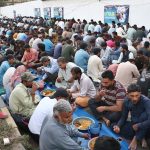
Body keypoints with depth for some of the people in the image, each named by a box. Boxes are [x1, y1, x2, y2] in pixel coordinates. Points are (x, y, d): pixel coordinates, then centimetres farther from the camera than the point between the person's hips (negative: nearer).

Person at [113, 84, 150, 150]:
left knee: (144, 114, -35)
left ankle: (136, 138, -18)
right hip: (134, 125, 5)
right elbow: (123, 117, -4)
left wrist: (138, 126, -31)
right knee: (113, 126, -14)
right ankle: (141, 138, -10)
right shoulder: (127, 101, -10)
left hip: (145, 127, -5)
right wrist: (118, 126, -23)